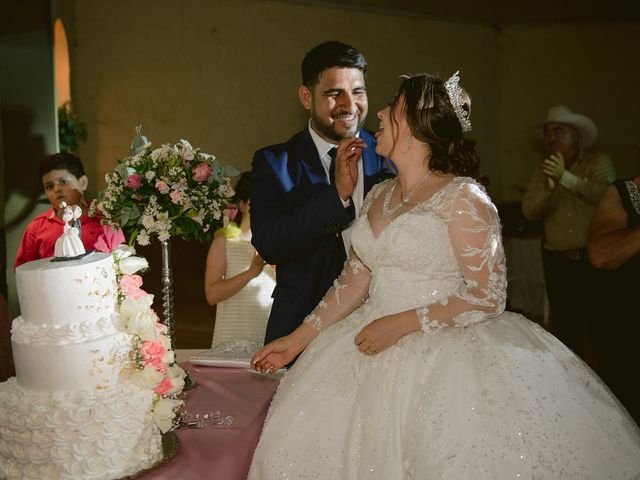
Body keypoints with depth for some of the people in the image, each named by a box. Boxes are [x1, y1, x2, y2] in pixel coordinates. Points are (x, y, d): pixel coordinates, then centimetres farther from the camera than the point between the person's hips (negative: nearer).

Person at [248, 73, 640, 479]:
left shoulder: (462, 197, -11)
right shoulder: (378, 196, 11)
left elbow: (488, 296, -14)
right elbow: (354, 282, 13)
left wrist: (403, 324, -18)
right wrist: (299, 339, 8)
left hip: (442, 357, -6)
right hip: (373, 358, 7)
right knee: (302, 440, 5)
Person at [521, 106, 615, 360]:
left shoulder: (598, 162, 1)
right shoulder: (542, 172, 11)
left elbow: (606, 195, -17)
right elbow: (530, 211, -1)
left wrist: (566, 177, -21)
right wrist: (549, 186, -17)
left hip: (593, 257, -3)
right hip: (557, 260, 4)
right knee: (565, 328, 9)